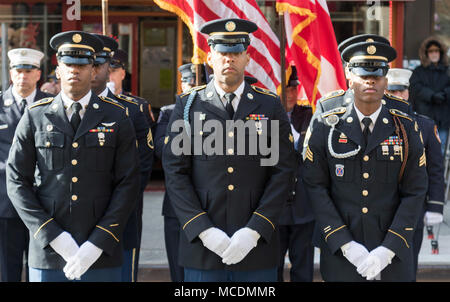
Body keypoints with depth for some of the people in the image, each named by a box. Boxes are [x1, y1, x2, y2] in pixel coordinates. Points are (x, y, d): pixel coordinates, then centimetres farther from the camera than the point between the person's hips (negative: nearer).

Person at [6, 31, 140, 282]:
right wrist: (54, 237, -9)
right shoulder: (35, 117, 5)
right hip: (47, 251, 0)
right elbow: (17, 182, 2)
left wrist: (97, 244, -10)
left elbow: (128, 183, -1)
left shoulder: (117, 117, 4)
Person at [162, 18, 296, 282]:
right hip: (202, 245, 0)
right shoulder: (188, 105, 6)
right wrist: (203, 230, -11)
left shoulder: (270, 106, 6)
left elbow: (283, 173, 0)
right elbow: (175, 173, 0)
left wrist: (254, 230, -10)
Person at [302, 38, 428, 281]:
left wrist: (387, 250, -12)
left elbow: (415, 192, -2)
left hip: (392, 253, 1)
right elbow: (315, 187, -4)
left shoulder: (406, 129, 1)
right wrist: (346, 245, -13)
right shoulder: (325, 127, -1)